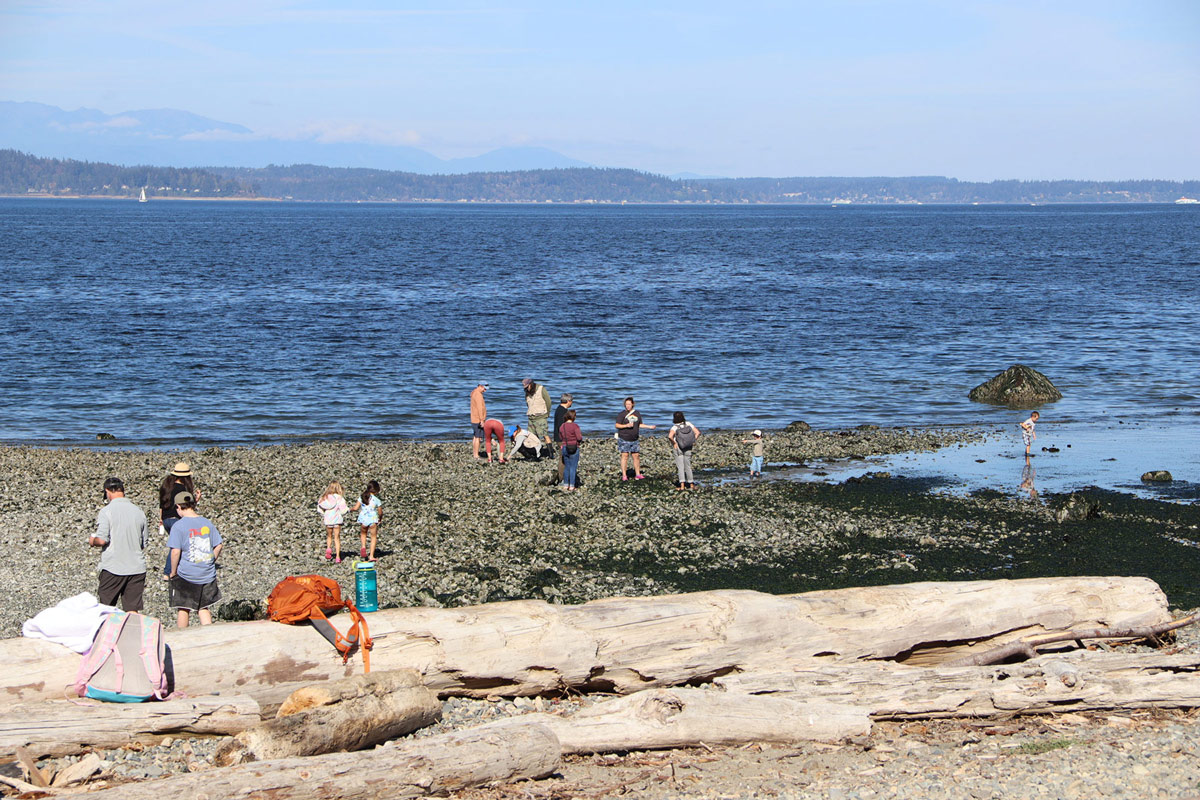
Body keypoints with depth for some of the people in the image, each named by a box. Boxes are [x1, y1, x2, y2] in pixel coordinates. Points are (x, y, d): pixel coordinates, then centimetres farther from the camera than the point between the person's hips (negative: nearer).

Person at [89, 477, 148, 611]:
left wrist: (92, 541, 5)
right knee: (133, 611, 5)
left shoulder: (106, 511, -9)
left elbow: (102, 540, -16)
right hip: (137, 569, 4)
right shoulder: (139, 512, 7)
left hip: (113, 568, -4)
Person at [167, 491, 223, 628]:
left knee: (183, 609, 12)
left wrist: (173, 572, -6)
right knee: (203, 608, 15)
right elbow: (218, 546, 6)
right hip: (207, 575, 4)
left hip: (185, 576, -4)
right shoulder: (207, 523, 3)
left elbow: (176, 551, -17)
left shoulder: (178, 526, -12)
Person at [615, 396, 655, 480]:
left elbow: (640, 424, 20)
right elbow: (617, 425, -9)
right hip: (624, 439, -4)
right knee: (625, 456, -6)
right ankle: (624, 475, -3)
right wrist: (626, 425, -22)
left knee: (636, 456, 4)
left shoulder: (637, 414, 10)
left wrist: (649, 427, 10)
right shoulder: (622, 414, -5)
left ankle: (638, 474, 12)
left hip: (634, 440, 4)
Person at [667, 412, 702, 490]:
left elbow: (670, 436, -33)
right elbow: (698, 432, -6)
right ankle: (691, 485, 22)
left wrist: (674, 443, -18)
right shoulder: (688, 424, -4)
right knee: (688, 466, 17)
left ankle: (682, 486, -9)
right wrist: (693, 441, 1)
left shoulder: (675, 428, -16)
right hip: (688, 449, 4)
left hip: (678, 448, -4)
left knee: (680, 467, 1)